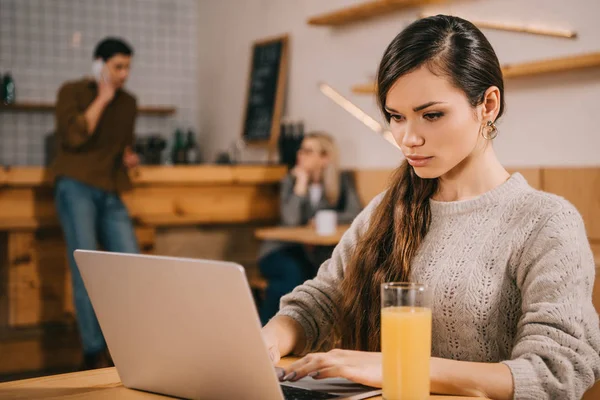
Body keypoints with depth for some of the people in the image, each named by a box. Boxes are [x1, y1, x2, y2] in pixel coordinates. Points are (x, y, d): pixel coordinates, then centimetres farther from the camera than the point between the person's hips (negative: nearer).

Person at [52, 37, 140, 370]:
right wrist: (102, 99, -7)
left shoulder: (128, 103, 18)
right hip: (76, 187, -5)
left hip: (110, 194, 5)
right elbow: (73, 136, -13)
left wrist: (129, 156, 10)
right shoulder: (72, 92, 3)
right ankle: (94, 353, -9)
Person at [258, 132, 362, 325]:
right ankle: (261, 330, -22)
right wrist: (301, 182, -14)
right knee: (294, 272, -36)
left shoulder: (342, 180, 5)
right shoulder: (291, 180, 2)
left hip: (316, 253, 1)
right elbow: (290, 220, -14)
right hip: (282, 250, -1)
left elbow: (355, 214, -6)